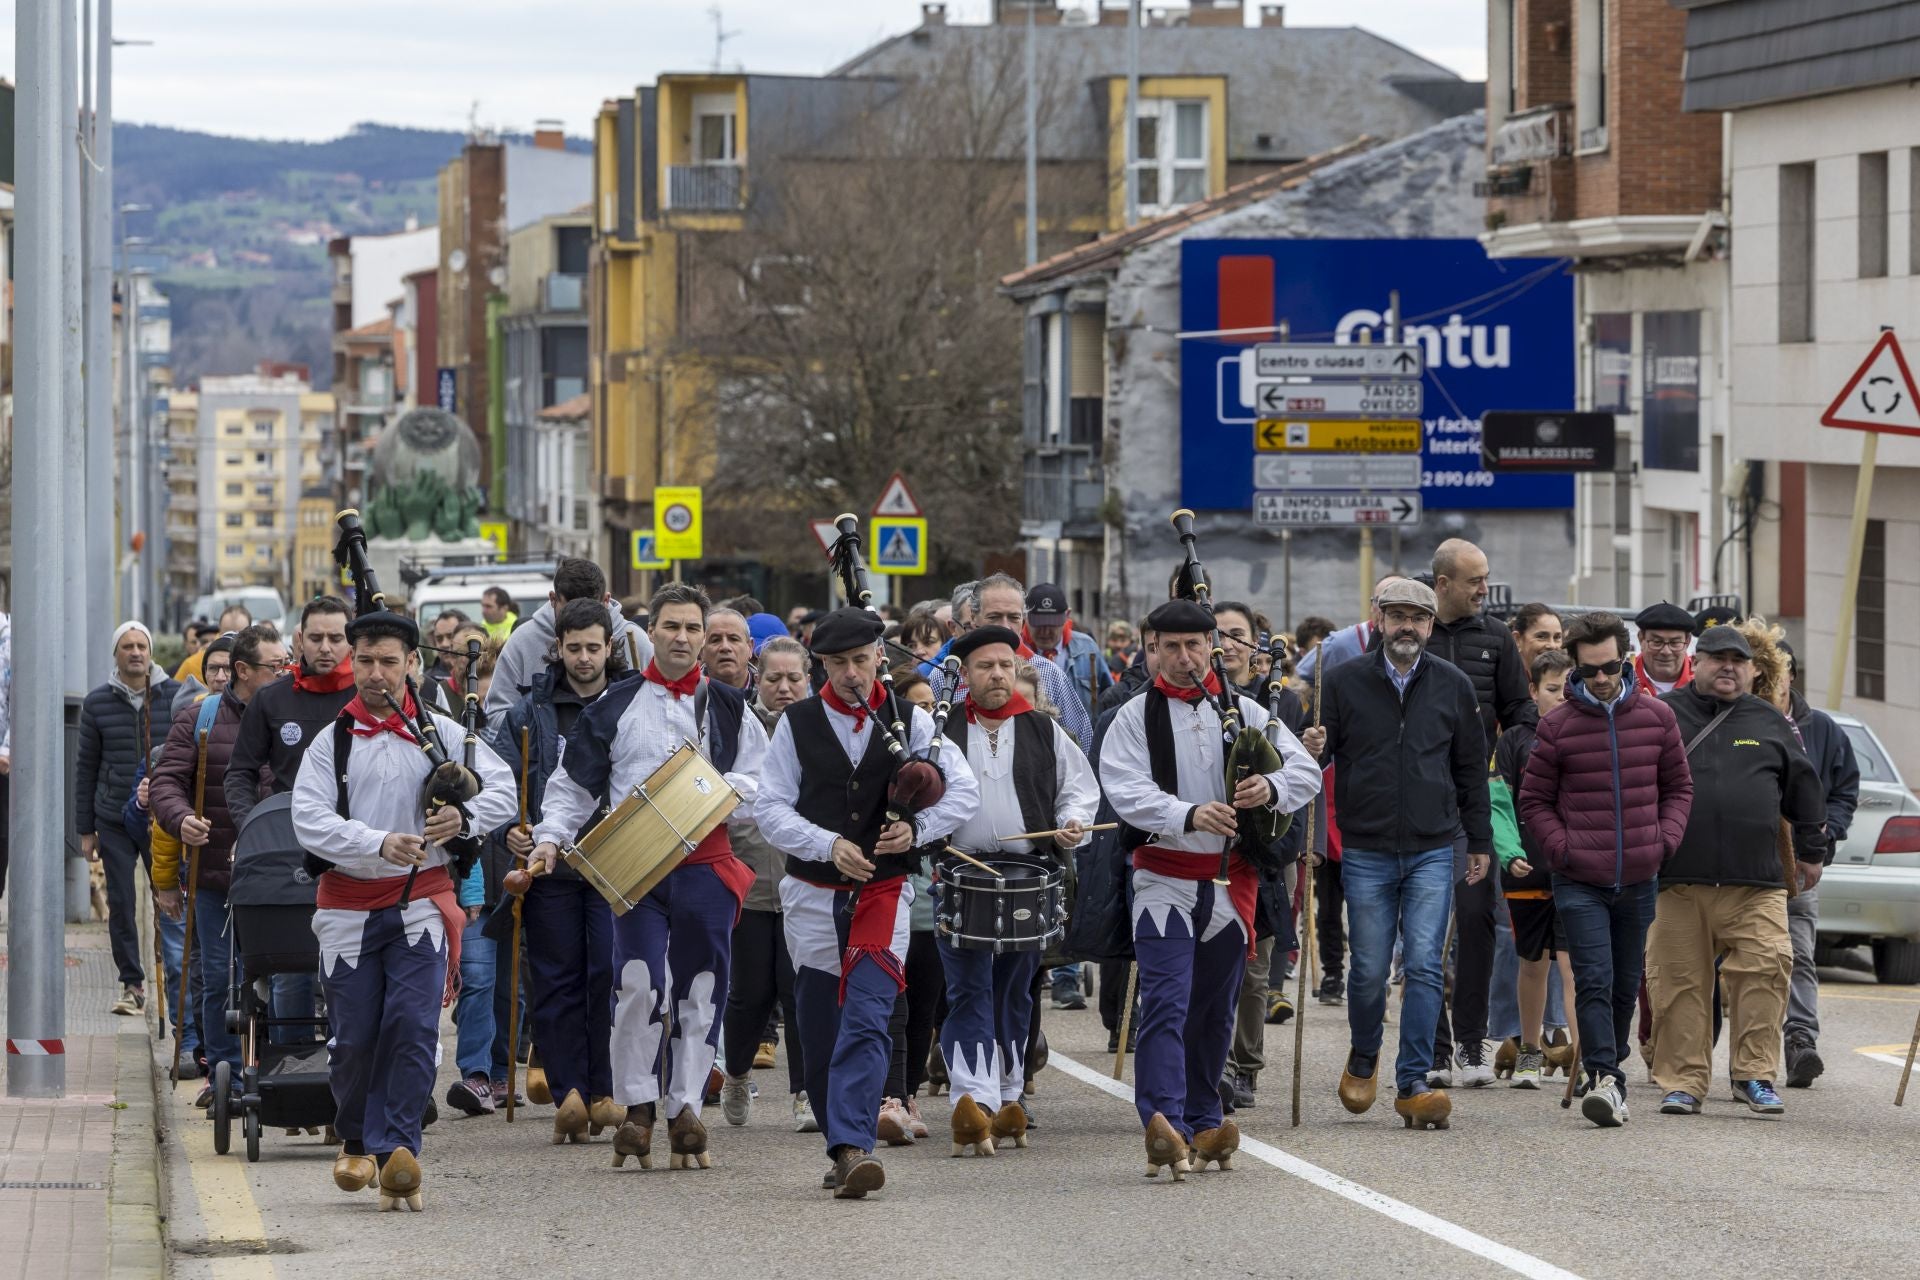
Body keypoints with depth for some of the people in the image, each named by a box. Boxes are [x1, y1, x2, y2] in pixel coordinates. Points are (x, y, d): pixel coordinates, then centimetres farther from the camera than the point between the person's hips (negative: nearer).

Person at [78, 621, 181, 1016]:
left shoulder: (174, 697, 2)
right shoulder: (98, 703, 4)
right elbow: (86, 768, 8)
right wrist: (85, 830, 6)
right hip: (114, 820, 1)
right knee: (120, 904, 3)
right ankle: (132, 984, 12)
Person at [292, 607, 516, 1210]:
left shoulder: (441, 732, 6)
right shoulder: (330, 741, 3)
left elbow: (503, 790, 4)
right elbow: (310, 821, -9)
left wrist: (464, 817, -17)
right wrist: (380, 844, -24)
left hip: (420, 901, 0)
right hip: (349, 905, 0)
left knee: (413, 1025, -14)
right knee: (353, 1035, 5)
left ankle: (396, 1150, -15)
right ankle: (356, 1143, 28)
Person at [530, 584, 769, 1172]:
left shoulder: (729, 709, 12)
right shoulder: (615, 707, 11)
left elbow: (763, 786, 9)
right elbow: (574, 781, 14)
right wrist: (550, 836, -1)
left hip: (705, 863, 1)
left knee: (699, 990, 1)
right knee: (638, 984, -14)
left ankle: (686, 1110, 8)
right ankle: (637, 1107, -4)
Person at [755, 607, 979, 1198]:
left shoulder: (910, 720, 5)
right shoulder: (797, 723, 4)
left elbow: (964, 790, 4)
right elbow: (771, 808, 0)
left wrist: (918, 828, -13)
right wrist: (828, 845, -15)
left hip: (884, 891, -2)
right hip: (813, 894, 2)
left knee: (866, 1021, -17)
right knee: (819, 1032, 7)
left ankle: (852, 1148, -27)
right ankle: (843, 1149, 21)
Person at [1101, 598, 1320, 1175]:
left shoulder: (1245, 712, 10)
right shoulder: (1136, 717, 1)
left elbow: (1307, 770, 7)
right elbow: (1127, 791, -13)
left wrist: (1272, 787, -16)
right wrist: (1189, 815, -29)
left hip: (1230, 878, 4)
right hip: (1164, 876, -4)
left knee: (1216, 1008, 12)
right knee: (1165, 1001, -16)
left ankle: (1203, 1123, 22)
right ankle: (1164, 1123, -26)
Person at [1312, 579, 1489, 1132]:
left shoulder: (1454, 686, 6)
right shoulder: (1343, 682, 0)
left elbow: (1471, 769, 14)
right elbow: (1320, 750, 4)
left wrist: (1480, 842, 14)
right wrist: (1313, 750, -21)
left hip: (1432, 853, 1)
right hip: (1366, 853, -1)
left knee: (1425, 965, -7)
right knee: (1370, 969, 4)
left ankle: (1413, 1084, -5)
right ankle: (1363, 1060, 30)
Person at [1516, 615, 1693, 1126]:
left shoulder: (1657, 717, 5)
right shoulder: (1557, 727, -2)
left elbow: (1679, 787, 14)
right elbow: (1534, 801, 5)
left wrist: (1664, 840, -1)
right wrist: (1563, 849, -8)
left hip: (1639, 877, 3)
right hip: (1580, 882, -3)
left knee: (1626, 985, 13)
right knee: (1595, 981, -14)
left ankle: (1608, 1071, 27)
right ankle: (1606, 1080, -21)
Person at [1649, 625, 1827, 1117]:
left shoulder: (1769, 722, 14)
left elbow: (1804, 787, 22)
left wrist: (1811, 852, 24)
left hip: (1756, 882, 1)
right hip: (1675, 881, -1)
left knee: (1766, 970, -11)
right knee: (1678, 983, 0)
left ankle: (1755, 1075, -1)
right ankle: (1682, 1082, 8)